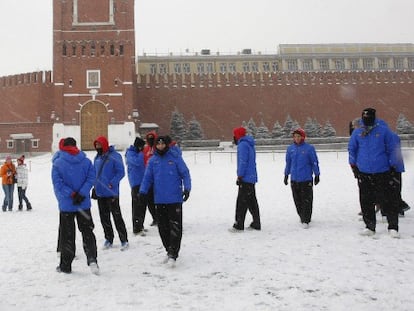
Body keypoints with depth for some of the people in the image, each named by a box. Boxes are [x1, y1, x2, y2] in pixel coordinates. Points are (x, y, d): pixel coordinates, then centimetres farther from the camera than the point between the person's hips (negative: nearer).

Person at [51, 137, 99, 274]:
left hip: (66, 205, -2)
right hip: (84, 204, 2)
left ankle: (65, 265, 16)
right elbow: (91, 178, -7)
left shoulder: (57, 163, -6)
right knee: (87, 232, 10)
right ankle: (92, 259, -6)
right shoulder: (86, 161, 1)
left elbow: (58, 183, -13)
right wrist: (81, 194, -13)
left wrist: (72, 194, -12)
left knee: (67, 235, 8)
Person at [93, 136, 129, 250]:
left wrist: (112, 183, -21)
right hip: (100, 193, 7)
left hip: (111, 193, -7)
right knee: (104, 217, 13)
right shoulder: (97, 158, 11)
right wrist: (95, 185, 10)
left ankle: (124, 240, 4)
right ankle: (108, 239, 25)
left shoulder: (114, 156, -10)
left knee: (117, 216, -4)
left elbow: (121, 172, -12)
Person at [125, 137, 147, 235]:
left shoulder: (138, 153, 17)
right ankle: (137, 228, -9)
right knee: (138, 205, -11)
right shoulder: (130, 153, -7)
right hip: (136, 182, -9)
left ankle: (139, 226, 24)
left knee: (142, 205, 13)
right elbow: (137, 162, -22)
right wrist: (141, 153, -9)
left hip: (143, 181, 9)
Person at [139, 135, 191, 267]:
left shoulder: (175, 157, -3)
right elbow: (147, 178, 9)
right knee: (163, 227, 11)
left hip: (175, 199, -4)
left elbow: (185, 173, -3)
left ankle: (173, 255, -4)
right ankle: (169, 251, 25)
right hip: (159, 199, 4)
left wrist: (187, 188, -15)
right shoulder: (153, 160, 8)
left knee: (175, 227, -7)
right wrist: (143, 191, -5)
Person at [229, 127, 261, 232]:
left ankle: (239, 225, -5)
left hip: (245, 179, -10)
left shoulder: (243, 145, -12)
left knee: (241, 202, -7)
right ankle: (256, 224, 16)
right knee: (252, 202, 12)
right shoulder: (250, 144, 18)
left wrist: (239, 176, -16)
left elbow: (243, 162, -18)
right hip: (252, 178, 10)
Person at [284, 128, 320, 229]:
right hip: (294, 179, 4)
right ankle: (302, 216, 28)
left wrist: (317, 175, 2)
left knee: (306, 200, -2)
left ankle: (306, 220, 2)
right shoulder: (290, 149, 5)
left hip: (306, 179, -4)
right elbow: (288, 163, 15)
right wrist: (286, 175, 18)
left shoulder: (309, 148, -6)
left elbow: (315, 162, 0)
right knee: (297, 200, 11)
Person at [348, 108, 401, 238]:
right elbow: (352, 149, 14)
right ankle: (370, 227, 18)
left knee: (388, 200, -1)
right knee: (366, 201, 7)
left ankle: (393, 227, 9)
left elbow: (392, 149, 2)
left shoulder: (384, 130, -3)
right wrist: (353, 165, 9)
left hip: (383, 172, -3)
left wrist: (392, 166, 0)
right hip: (363, 173, 3)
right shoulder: (357, 132, 5)